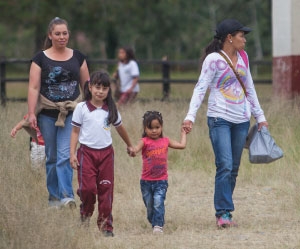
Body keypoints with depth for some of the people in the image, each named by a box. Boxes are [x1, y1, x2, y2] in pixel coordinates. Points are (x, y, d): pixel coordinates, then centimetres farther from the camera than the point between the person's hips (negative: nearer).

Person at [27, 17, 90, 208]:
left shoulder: (78, 57, 6)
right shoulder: (41, 59, 0)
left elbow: (86, 85, 11)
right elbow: (34, 88, -4)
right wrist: (31, 113, -11)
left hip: (71, 113, 0)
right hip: (47, 114, 0)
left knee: (65, 155, -13)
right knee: (52, 157, 8)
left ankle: (66, 196, -18)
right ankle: (53, 196, 19)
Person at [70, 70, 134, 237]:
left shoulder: (111, 109, 6)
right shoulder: (82, 108, -2)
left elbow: (120, 128, 22)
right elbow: (75, 131, 0)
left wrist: (129, 145, 33)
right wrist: (72, 153, -7)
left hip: (106, 153, 3)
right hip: (87, 152, -3)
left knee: (106, 190, 2)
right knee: (88, 188, -10)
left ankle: (106, 225, 7)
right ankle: (85, 215, 17)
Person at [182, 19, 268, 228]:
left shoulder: (242, 57, 11)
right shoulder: (214, 59, -8)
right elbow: (201, 88, -12)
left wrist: (260, 116, 21)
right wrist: (190, 116, -22)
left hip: (241, 120, 6)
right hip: (220, 119, -6)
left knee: (234, 169, 6)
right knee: (225, 166, -15)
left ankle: (226, 212, 10)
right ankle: (223, 213, -13)